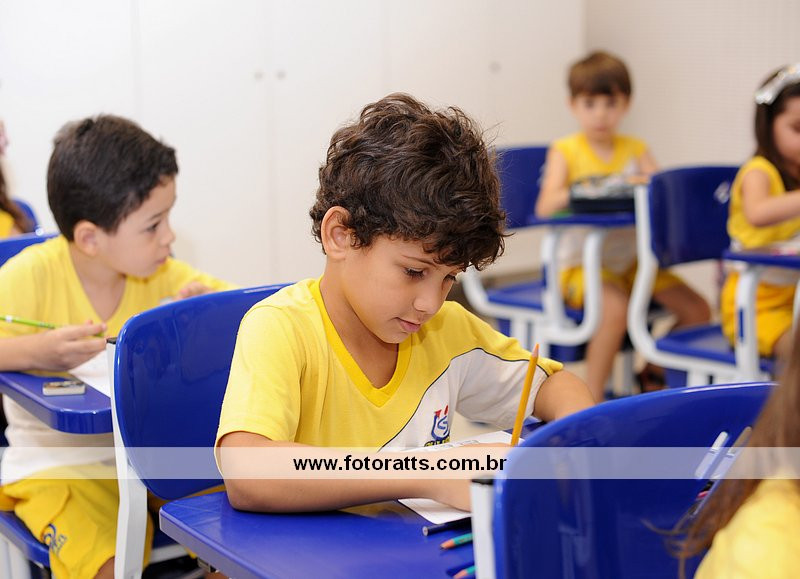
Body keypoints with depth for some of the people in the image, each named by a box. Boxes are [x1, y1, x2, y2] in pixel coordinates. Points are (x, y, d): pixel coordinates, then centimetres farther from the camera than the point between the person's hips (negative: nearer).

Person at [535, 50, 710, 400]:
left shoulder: (635, 149, 10)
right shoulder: (565, 150, -1)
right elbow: (545, 207, -15)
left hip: (631, 260, 5)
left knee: (698, 310, -5)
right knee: (616, 309, -33)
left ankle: (651, 373, 19)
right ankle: (591, 399, -16)